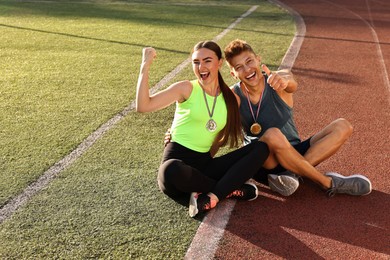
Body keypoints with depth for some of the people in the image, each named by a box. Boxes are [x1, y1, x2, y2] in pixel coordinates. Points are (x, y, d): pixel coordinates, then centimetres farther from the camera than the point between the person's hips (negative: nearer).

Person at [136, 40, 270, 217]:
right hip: (177, 159, -4)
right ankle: (231, 189, -18)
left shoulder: (230, 99, 11)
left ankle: (212, 197, -26)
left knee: (261, 148, -10)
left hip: (204, 163, 5)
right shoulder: (187, 89, -2)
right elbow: (143, 106, -12)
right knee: (171, 171, -42)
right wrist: (145, 66, -14)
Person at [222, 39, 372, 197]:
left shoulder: (278, 82, -9)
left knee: (342, 126, -11)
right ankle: (329, 183, -22)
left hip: (293, 154, 3)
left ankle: (290, 172, -24)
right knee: (273, 135, -37)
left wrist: (284, 79, -55)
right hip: (262, 164, -3)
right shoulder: (234, 96, -8)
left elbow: (293, 85, -33)